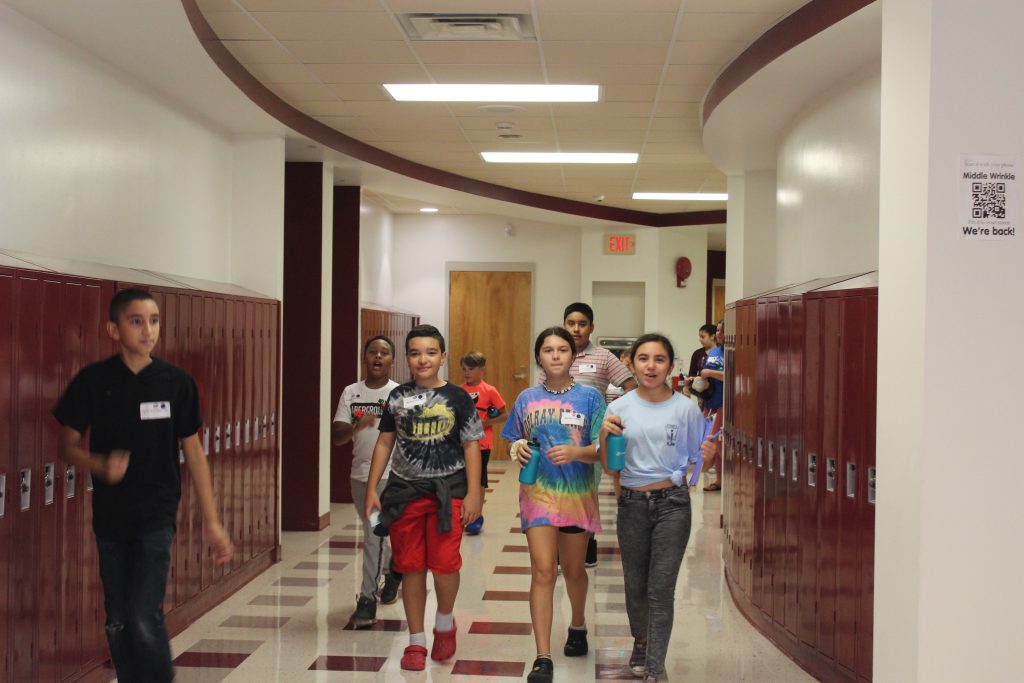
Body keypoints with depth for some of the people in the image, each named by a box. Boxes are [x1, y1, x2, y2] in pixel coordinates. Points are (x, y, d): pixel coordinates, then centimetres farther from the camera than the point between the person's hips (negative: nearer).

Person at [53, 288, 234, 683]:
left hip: (157, 516, -2)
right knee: (118, 622, 10)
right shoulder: (93, 381, -5)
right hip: (110, 517, 2)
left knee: (145, 618, -13)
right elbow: (67, 446, 2)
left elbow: (193, 452, 2)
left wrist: (211, 522, 1)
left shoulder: (177, 382, -5)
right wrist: (100, 465, -21)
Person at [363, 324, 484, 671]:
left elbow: (471, 446, 0)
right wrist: (372, 489, 6)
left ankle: (445, 622, 18)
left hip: (447, 490, -2)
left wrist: (474, 493, -6)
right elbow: (385, 443, 10)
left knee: (444, 563, -11)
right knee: (411, 567, 7)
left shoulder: (457, 397, -1)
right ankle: (416, 641, 20)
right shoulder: (398, 397, 6)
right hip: (405, 490, 3)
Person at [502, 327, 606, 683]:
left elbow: (601, 450, -5)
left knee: (573, 570, 16)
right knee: (542, 571, -10)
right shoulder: (527, 399, 4)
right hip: (538, 492, 0)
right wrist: (517, 449, -11)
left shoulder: (590, 397, -3)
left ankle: (577, 626, 45)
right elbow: (515, 443, 13)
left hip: (578, 494, 0)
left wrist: (575, 453, -24)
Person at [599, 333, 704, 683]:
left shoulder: (686, 408, -5)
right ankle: (641, 640, 43)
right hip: (632, 503, 2)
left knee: (661, 590, -3)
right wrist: (604, 436, -14)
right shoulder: (619, 408, -1)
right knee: (635, 585, 16)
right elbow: (607, 465, 3)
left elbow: (697, 458, 5)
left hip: (673, 504, -2)